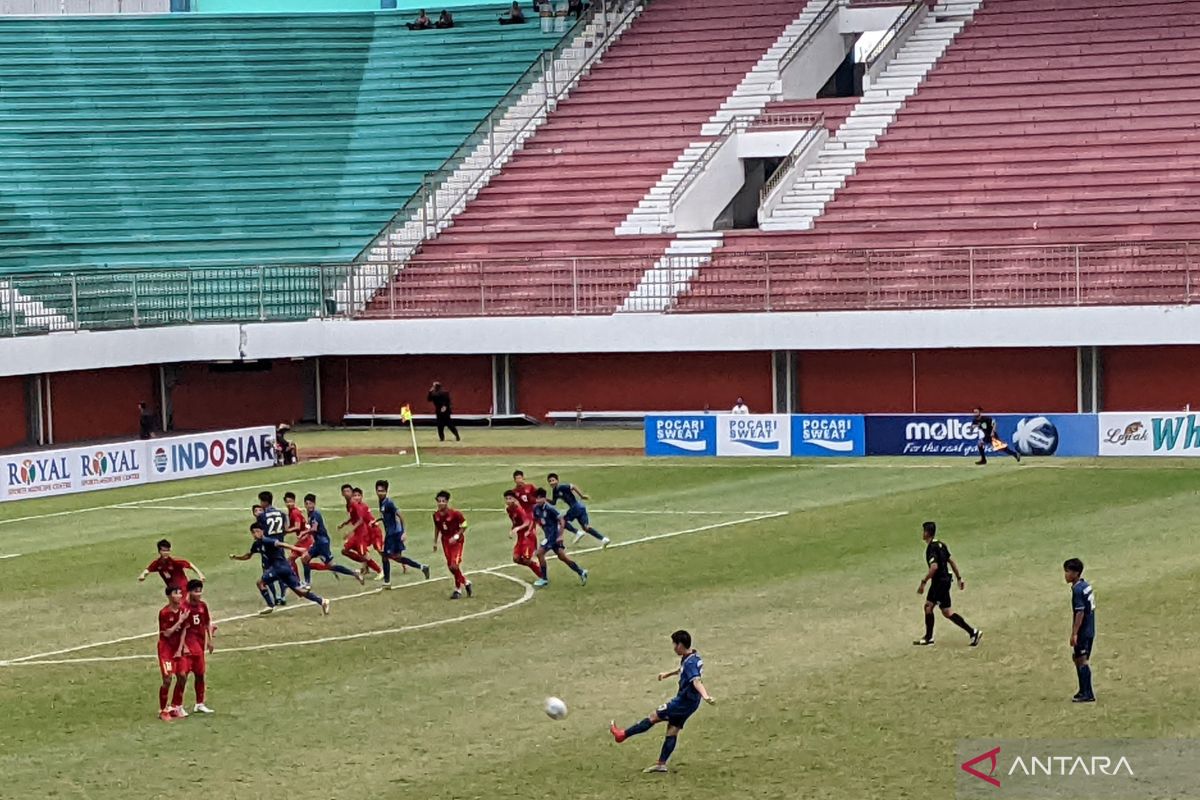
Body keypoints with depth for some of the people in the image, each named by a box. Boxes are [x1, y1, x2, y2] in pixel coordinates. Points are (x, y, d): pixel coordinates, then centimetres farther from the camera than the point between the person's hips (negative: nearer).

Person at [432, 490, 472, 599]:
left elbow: (464, 526, -10)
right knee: (450, 566, 5)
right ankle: (466, 583, 27)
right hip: (446, 541, 6)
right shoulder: (436, 515, -2)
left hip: (456, 541, -6)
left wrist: (456, 536, -20)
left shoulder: (455, 513, -18)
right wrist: (435, 543, 16)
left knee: (455, 565, -14)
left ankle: (458, 589, 2)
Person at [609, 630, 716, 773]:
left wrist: (705, 696, -56)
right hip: (689, 702, 9)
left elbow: (696, 681, -41)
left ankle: (622, 734, 13)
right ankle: (661, 764, 13)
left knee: (653, 717, 2)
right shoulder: (693, 657, 7)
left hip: (683, 701, -9)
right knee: (672, 731, 11)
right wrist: (668, 674, 43)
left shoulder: (690, 663, -24)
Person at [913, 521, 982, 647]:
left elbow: (934, 567, -30)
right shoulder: (940, 545, 10)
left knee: (947, 612, -5)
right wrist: (959, 578, 21)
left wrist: (923, 582, -25)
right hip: (942, 580, 10)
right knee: (928, 606, 16)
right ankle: (928, 637, 23)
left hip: (940, 582, -10)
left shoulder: (931, 548, -19)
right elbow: (951, 561, 15)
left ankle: (973, 632, -7)